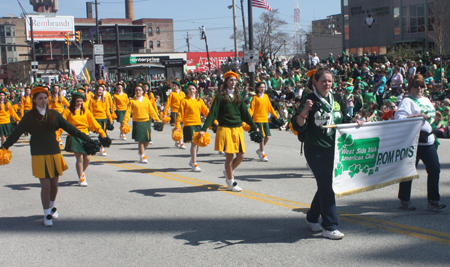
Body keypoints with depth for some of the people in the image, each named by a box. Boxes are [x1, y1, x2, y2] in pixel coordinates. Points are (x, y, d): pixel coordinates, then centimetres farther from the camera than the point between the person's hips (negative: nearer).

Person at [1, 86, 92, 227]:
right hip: (39, 155, -2)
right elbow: (16, 133, -3)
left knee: (54, 184, 9)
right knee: (45, 185, -4)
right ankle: (47, 213, 12)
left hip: (54, 153, 2)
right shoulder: (29, 117, -1)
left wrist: (85, 138, 4)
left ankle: (52, 207, 34)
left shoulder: (54, 115, 4)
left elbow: (69, 128, 7)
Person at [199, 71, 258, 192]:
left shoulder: (238, 97, 12)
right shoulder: (220, 96, -4)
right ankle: (230, 183, 12)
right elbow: (213, 113, -8)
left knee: (241, 155, 3)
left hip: (238, 129, 5)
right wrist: (204, 128, -17)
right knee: (229, 156, -3)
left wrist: (253, 126, 21)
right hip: (225, 129, -5)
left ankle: (228, 172, 31)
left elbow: (245, 113, 18)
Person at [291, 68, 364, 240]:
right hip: (316, 150, -7)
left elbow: (345, 120, 22)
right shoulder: (310, 100, -8)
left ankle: (312, 218, 33)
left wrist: (355, 122, 1)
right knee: (326, 186, -8)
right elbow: (298, 126, -16)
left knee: (326, 185, 14)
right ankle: (329, 227, -2)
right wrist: (304, 112, -34)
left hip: (334, 149, 7)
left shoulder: (337, 101, 11)